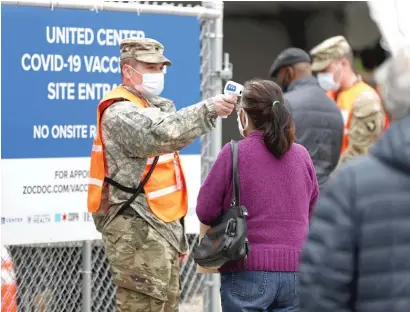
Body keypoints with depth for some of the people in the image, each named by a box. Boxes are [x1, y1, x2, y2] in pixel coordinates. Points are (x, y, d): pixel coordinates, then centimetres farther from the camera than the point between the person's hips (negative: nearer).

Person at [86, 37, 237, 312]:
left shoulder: (154, 107, 20)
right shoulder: (121, 113, -14)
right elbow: (162, 135, -32)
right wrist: (208, 110, -37)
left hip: (163, 227, 10)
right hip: (137, 231, -10)